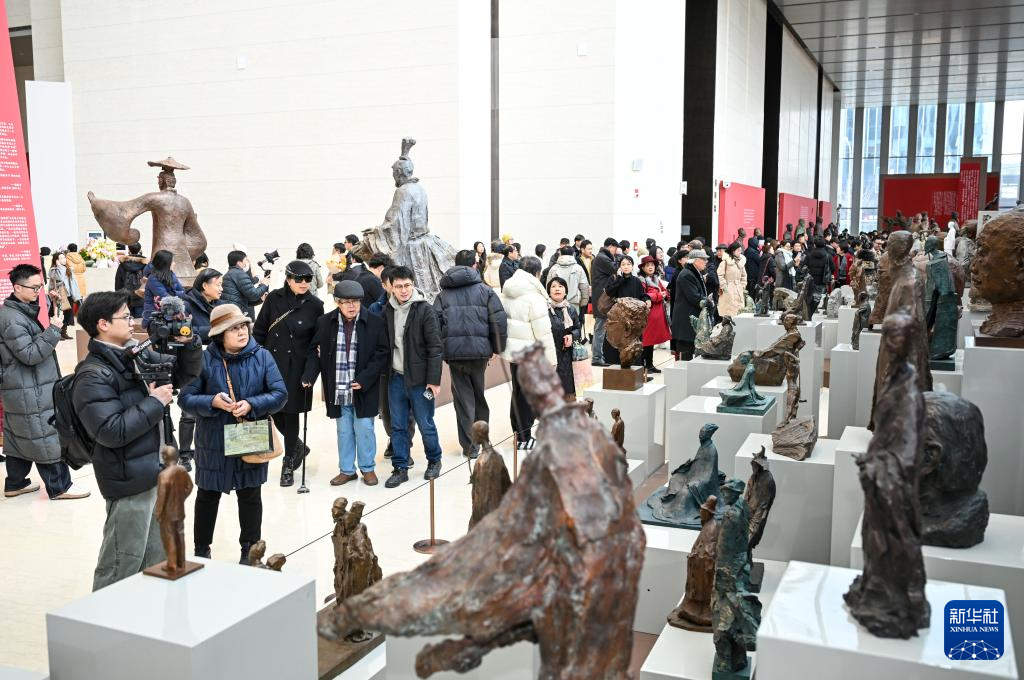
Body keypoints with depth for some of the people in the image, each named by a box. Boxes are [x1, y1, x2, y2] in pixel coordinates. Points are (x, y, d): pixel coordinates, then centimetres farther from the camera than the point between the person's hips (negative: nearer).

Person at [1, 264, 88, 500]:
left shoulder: (22, 311, 11)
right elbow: (30, 355, -25)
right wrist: (54, 330, -26)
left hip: (25, 388, 10)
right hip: (29, 392, -10)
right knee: (46, 438, -2)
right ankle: (59, 487, 6)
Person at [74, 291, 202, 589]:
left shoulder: (140, 355, 7)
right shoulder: (93, 376, -18)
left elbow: (184, 373, 18)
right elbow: (111, 431, -26)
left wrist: (189, 343, -1)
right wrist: (154, 402, -19)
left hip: (159, 472, 9)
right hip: (130, 480, -9)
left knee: (157, 559, 21)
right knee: (123, 564, 2)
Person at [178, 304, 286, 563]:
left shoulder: (262, 357, -5)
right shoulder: (204, 359, -8)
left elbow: (280, 394, -8)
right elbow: (185, 398, -7)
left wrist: (251, 405, -22)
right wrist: (212, 401, -25)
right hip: (213, 443, 0)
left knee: (250, 496, 12)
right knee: (207, 496, 15)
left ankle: (250, 550, 27)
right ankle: (201, 549, 32)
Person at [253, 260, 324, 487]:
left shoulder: (315, 305, -4)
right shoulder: (274, 298, -1)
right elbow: (260, 330, 3)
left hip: (297, 367, -2)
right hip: (272, 362, 2)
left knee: (291, 413, 2)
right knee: (275, 411, 8)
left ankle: (288, 465, 16)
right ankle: (298, 447, 35)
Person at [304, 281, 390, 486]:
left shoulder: (375, 322, -7)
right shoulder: (325, 322, 0)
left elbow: (382, 353, -5)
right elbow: (314, 350, 7)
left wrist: (365, 379, -13)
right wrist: (310, 374, -9)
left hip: (363, 389, -2)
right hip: (337, 390, 2)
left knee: (364, 428, 4)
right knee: (343, 430, 12)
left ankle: (367, 468, 21)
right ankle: (347, 469, 25)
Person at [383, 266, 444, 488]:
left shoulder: (425, 310, -9)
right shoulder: (387, 311, 5)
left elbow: (435, 347, -11)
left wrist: (434, 380, -14)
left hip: (419, 378, -4)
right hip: (396, 377, 4)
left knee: (426, 424, 5)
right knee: (398, 426, 8)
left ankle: (434, 460, 26)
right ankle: (400, 468, 18)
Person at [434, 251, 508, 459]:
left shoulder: (443, 293, 8)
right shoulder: (485, 290, 2)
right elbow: (499, 321, -3)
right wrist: (497, 348, 7)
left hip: (453, 350, 1)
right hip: (479, 350, -1)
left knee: (463, 397, 7)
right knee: (479, 395, 16)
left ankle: (470, 445, 6)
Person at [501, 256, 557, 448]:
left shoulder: (507, 293, 5)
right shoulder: (534, 297, -19)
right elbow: (543, 332, -18)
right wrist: (551, 358, -10)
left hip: (512, 351, 8)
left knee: (517, 391, 20)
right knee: (528, 395, 3)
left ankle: (518, 429, 32)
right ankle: (524, 437, 10)